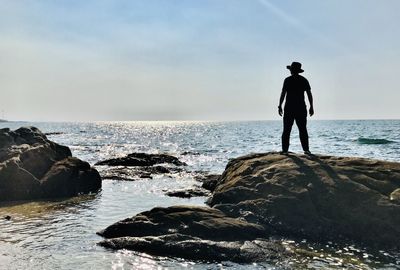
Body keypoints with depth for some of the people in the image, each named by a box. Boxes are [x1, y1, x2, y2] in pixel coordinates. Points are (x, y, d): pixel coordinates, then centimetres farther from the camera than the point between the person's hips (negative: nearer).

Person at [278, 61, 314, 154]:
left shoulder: (288, 80, -3)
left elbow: (283, 94, -9)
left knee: (286, 130, 2)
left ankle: (285, 149, -2)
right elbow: (309, 94, 3)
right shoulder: (304, 80, 6)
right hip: (301, 108, 2)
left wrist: (280, 106, -5)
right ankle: (306, 149, -2)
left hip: (289, 108, -2)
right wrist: (311, 107, 7)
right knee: (303, 130, 5)